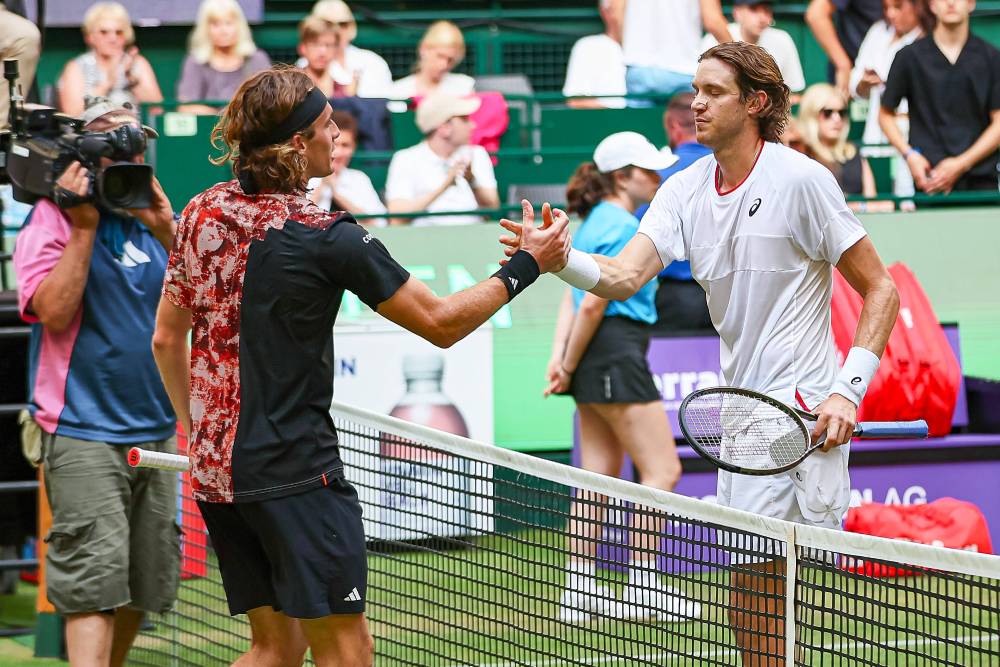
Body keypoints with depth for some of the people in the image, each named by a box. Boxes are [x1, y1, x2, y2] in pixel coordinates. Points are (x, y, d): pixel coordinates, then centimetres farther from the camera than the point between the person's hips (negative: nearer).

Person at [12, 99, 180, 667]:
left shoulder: (147, 221, 12)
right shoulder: (53, 219, -5)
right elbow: (55, 311, -17)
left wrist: (168, 233, -7)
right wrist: (84, 226, -16)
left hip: (157, 432, 7)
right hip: (84, 436, -7)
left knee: (146, 585, 11)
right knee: (95, 583, -16)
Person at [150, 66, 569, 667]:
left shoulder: (203, 212, 6)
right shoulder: (328, 238, -14)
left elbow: (167, 339, 14)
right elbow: (442, 323, -7)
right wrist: (528, 265, 3)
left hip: (215, 466, 7)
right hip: (296, 471, -7)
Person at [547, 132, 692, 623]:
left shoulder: (596, 223, 16)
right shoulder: (623, 227, -14)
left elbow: (574, 297, 12)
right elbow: (593, 303, -17)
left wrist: (560, 357, 3)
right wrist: (569, 367, -10)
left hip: (596, 361, 10)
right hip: (616, 355, -10)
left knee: (599, 474, 10)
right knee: (662, 471, -4)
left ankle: (580, 588, 11)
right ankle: (642, 587, -3)